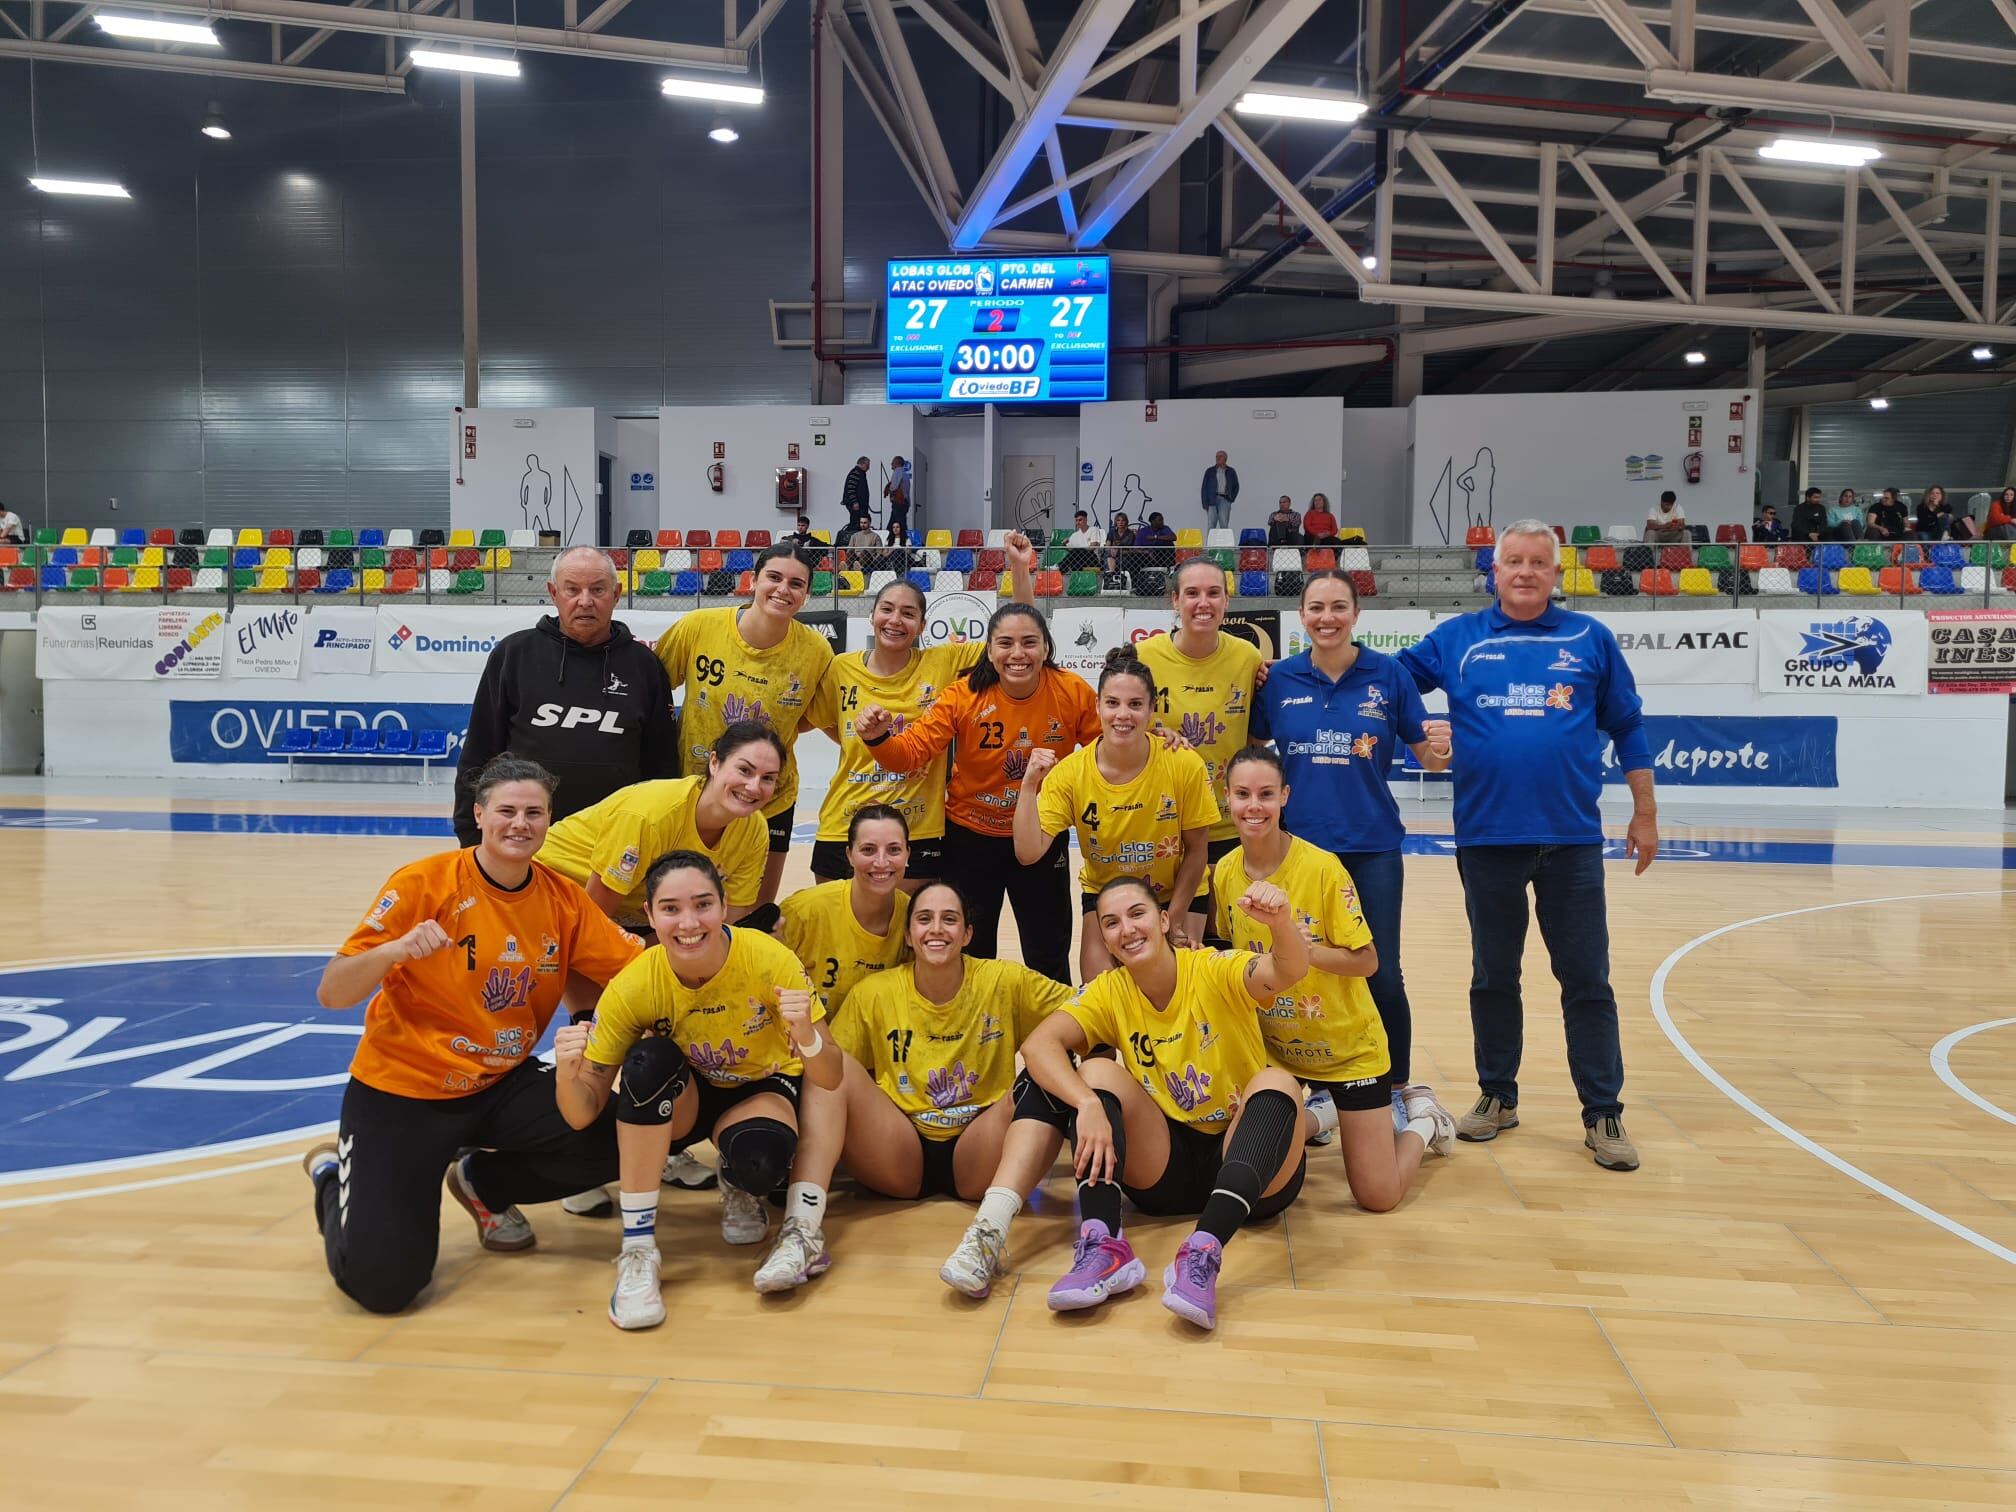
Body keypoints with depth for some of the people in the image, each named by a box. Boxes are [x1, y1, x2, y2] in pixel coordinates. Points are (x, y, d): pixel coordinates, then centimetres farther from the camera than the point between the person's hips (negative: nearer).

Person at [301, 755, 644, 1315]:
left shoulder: (564, 899, -3)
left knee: (615, 1143, -19)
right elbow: (330, 994, -16)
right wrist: (396, 949, -35)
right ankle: (335, 1176, 21)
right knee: (382, 1280, -15)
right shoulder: (425, 882, -15)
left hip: (503, 1085, 4)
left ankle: (484, 1184, 13)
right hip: (401, 1090, -4)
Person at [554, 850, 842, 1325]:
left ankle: (738, 1189, 4)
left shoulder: (769, 959, -27)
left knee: (760, 1160, -36)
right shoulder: (633, 987, -24)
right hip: (678, 1102, 1)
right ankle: (637, 1249, -23)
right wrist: (567, 1074, -42)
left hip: (759, 1092, -1)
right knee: (650, 1058, -33)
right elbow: (584, 1115, -20)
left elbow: (829, 1080, -24)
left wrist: (805, 1036, -45)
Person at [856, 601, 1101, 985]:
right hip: (971, 837, 0)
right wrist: (879, 737, -40)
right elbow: (913, 750, -20)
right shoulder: (964, 695, -17)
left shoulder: (1074, 693, -15)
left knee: (1049, 958, 15)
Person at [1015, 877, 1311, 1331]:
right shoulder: (1109, 993, -5)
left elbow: (1287, 972, -34)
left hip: (1248, 1168, -2)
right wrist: (1087, 1104, -40)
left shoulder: (1215, 970, -12)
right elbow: (1039, 1043, -21)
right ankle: (1103, 1247, -36)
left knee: (1276, 1083, -30)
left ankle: (1204, 1253, -45)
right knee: (1095, 1071, -18)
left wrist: (1281, 923, -57)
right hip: (1166, 1168, 3)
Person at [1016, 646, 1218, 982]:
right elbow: (1028, 853, -25)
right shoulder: (1070, 772, -20)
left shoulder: (1186, 766, -22)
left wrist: (1174, 921, -6)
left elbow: (1195, 850, -10)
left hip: (1174, 896, 0)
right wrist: (1029, 785, -34)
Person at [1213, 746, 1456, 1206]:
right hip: (1273, 1047, 4)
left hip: (1348, 1048, -4)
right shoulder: (1225, 872, -7)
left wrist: (1301, 949, -33)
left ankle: (1421, 1118, 28)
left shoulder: (1323, 868, -22)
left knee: (1378, 1197, -3)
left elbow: (1366, 961, -19)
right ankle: (1327, 1112, 32)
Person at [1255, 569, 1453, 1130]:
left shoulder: (1388, 674, -1)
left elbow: (1428, 757, 3)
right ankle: (1319, 1089, 25)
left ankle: (1398, 1092, 19)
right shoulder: (1278, 679, 1)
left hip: (1373, 848, -1)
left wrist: (1441, 747, -19)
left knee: (1381, 976, 1)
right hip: (1300, 847, 1)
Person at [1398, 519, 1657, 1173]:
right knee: (1493, 974, 12)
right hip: (1487, 836, 1)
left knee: (1586, 980, 3)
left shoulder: (1591, 640, 5)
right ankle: (1497, 1096, 26)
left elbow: (1628, 727, 10)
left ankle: (1603, 1113, 13)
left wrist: (1645, 813, 9)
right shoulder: (1457, 639, 4)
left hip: (1572, 837, 0)